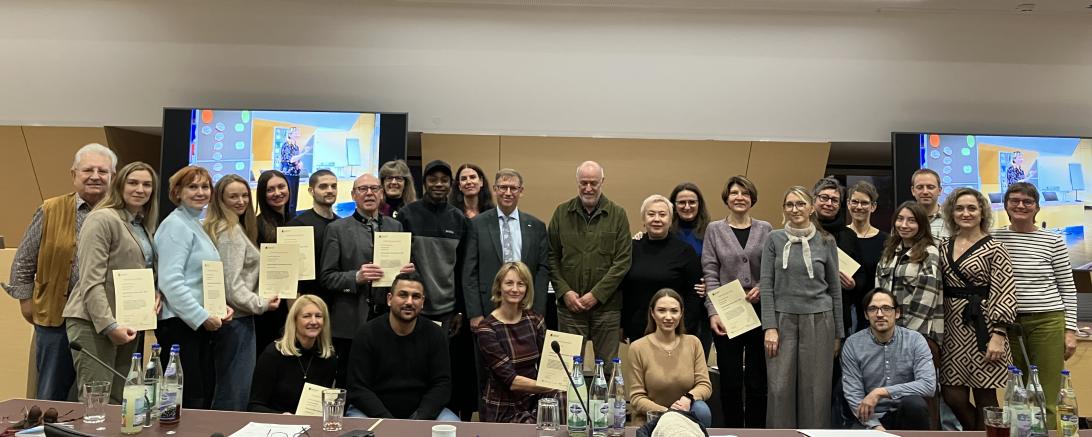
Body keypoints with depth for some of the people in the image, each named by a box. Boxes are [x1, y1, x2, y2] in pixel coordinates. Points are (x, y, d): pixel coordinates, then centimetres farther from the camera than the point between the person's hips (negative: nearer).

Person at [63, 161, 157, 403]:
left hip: (128, 323, 8)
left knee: (120, 401, 8)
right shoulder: (102, 219, -9)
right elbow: (91, 280, -15)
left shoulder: (145, 226, 16)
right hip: (94, 323, -8)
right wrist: (109, 325, -20)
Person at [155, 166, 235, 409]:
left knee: (207, 394, 12)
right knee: (190, 398, -6)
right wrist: (203, 317, -16)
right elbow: (170, 281, -20)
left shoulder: (197, 224, 17)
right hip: (180, 324, -9)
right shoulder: (176, 225, -11)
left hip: (200, 324, 9)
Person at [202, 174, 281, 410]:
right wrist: (261, 304, -10)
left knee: (224, 387, 16)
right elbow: (232, 285, -19)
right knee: (236, 393, -4)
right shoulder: (231, 231, -14)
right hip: (237, 319, -10)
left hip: (225, 317, 10)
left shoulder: (218, 227, 15)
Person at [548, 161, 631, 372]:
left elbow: (623, 261, -4)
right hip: (569, 305, 1)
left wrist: (596, 294, -10)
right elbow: (552, 257, 6)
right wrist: (564, 292, -6)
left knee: (608, 364, 5)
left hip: (606, 305, -1)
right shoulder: (562, 213, 6)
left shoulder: (617, 214, 1)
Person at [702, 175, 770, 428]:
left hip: (759, 310, 1)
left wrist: (762, 288, -12)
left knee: (757, 379, 4)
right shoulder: (715, 230, 5)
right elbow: (710, 274, -1)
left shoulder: (765, 230, 9)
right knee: (730, 379, 4)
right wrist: (713, 312, -9)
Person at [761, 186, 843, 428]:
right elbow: (766, 284, 0)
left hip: (818, 320, 1)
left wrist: (838, 334, 7)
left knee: (816, 388, 3)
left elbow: (835, 288, 8)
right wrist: (770, 327, -8)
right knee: (780, 387, -1)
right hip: (783, 319, 0)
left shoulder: (826, 241, 4)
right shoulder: (774, 240, 3)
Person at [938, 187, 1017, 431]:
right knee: (953, 396, 4)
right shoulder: (944, 247, 11)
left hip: (983, 328, -5)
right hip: (952, 329, 5)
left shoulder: (994, 249, -4)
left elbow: (1006, 295, -9)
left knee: (984, 398, 2)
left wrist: (998, 335, -17)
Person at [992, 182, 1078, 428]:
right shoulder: (994, 239, 5)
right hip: (1008, 323, 2)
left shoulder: (1053, 241, 1)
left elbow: (1068, 288, 4)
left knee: (1048, 399, -2)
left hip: (1047, 322, -2)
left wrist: (1070, 329, -1)